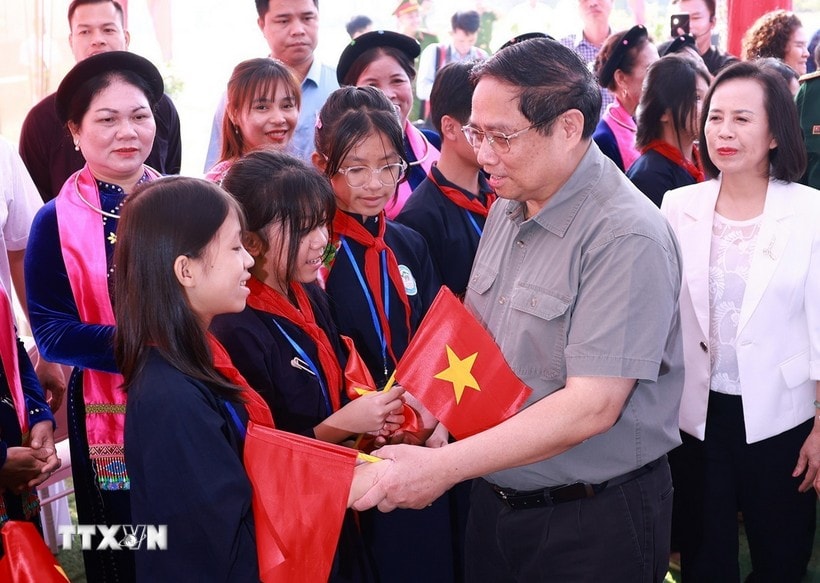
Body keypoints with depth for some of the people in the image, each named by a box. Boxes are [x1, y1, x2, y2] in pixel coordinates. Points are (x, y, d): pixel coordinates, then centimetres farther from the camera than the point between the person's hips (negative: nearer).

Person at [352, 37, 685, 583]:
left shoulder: (628, 239, -22)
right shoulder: (507, 209, 4)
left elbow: (592, 405, -27)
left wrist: (443, 467, -28)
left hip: (596, 522, -7)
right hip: (495, 499, 7)